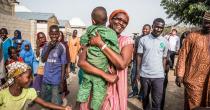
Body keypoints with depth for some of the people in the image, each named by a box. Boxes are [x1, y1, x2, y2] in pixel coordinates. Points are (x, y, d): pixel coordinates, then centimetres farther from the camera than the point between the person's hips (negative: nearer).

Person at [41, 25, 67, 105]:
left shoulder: (62, 47, -9)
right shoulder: (46, 46, 3)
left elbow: (63, 65, -7)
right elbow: (43, 60, -2)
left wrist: (62, 82, -9)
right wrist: (49, 48, -15)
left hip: (56, 80, -4)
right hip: (46, 79, 4)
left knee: (56, 103, 3)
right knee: (45, 100, 19)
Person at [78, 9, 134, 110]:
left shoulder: (127, 41, -4)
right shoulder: (94, 38, -2)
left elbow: (122, 64, -22)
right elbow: (81, 62, -14)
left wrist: (101, 44, -21)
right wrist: (104, 74, -23)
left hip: (113, 92, -1)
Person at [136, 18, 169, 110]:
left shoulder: (165, 42, 2)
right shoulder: (143, 39, -2)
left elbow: (164, 58, 9)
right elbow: (139, 56, 1)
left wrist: (163, 72, 6)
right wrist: (138, 72, -2)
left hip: (158, 76, 0)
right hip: (144, 74, 0)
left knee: (157, 101, 2)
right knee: (145, 97, 17)